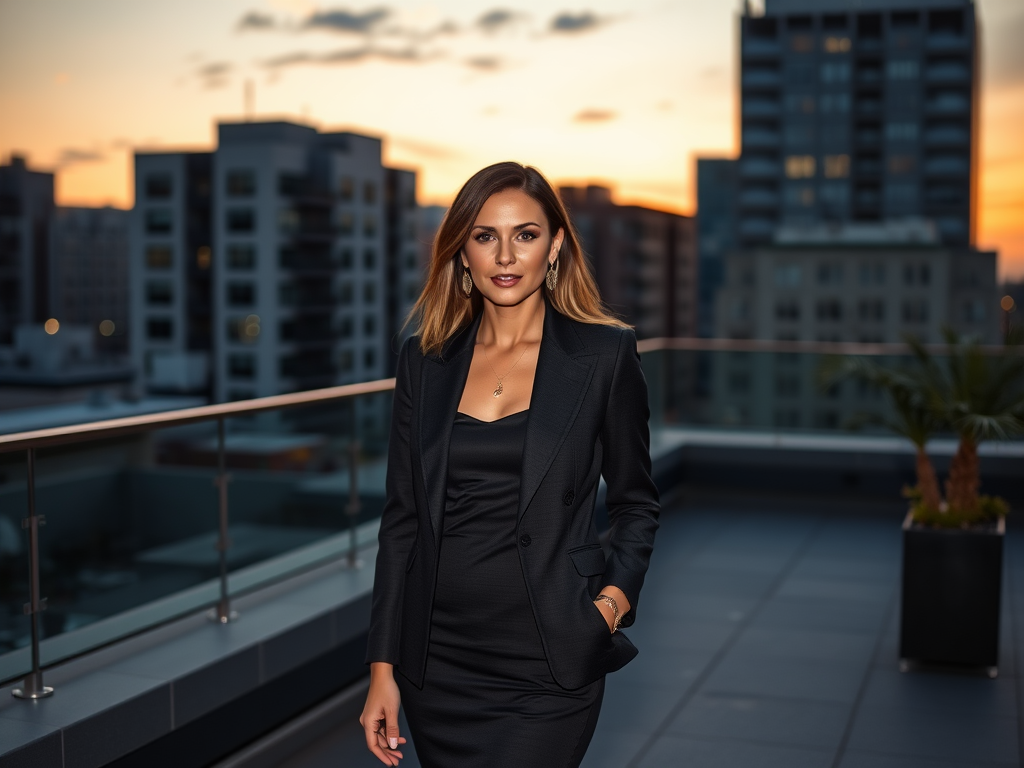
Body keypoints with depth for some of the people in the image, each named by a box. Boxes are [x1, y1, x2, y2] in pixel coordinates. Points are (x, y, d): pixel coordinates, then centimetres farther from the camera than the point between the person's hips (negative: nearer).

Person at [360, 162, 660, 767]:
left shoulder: (605, 353, -3)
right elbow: (403, 515, 7)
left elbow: (636, 502, 7)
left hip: (547, 667, -3)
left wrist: (615, 597, -10)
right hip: (439, 660, 3)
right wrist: (383, 667, 4)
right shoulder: (425, 359, 5)